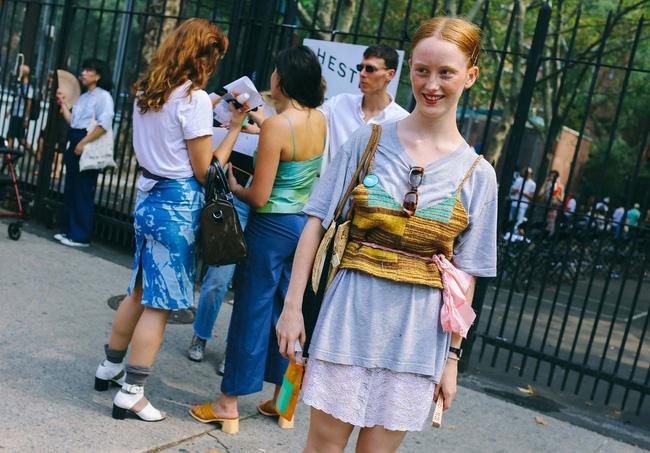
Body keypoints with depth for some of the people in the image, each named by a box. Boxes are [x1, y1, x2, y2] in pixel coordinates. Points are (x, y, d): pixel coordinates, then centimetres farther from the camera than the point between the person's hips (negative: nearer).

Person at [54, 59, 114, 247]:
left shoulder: (103, 96, -7)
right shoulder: (83, 97, 19)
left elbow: (104, 124, -18)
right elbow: (72, 121, 16)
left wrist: (84, 142, -20)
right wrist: (62, 103, 12)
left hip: (88, 147, -9)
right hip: (74, 144, 9)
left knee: (82, 193, -6)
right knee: (69, 190, 11)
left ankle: (80, 236, -1)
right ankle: (67, 230, 20)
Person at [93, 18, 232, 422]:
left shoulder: (146, 91, 10)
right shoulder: (194, 99, -14)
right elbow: (204, 172, -14)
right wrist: (235, 128, -7)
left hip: (149, 196, 8)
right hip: (179, 204, -8)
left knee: (141, 291, 21)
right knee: (160, 303, 1)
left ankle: (110, 368, 35)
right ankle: (130, 394, 9)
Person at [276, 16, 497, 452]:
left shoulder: (477, 174, 0)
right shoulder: (368, 141, -1)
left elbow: (465, 274, 3)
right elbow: (317, 224, -1)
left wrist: (452, 356, 4)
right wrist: (292, 306, -4)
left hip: (417, 334, 1)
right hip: (351, 316, 0)